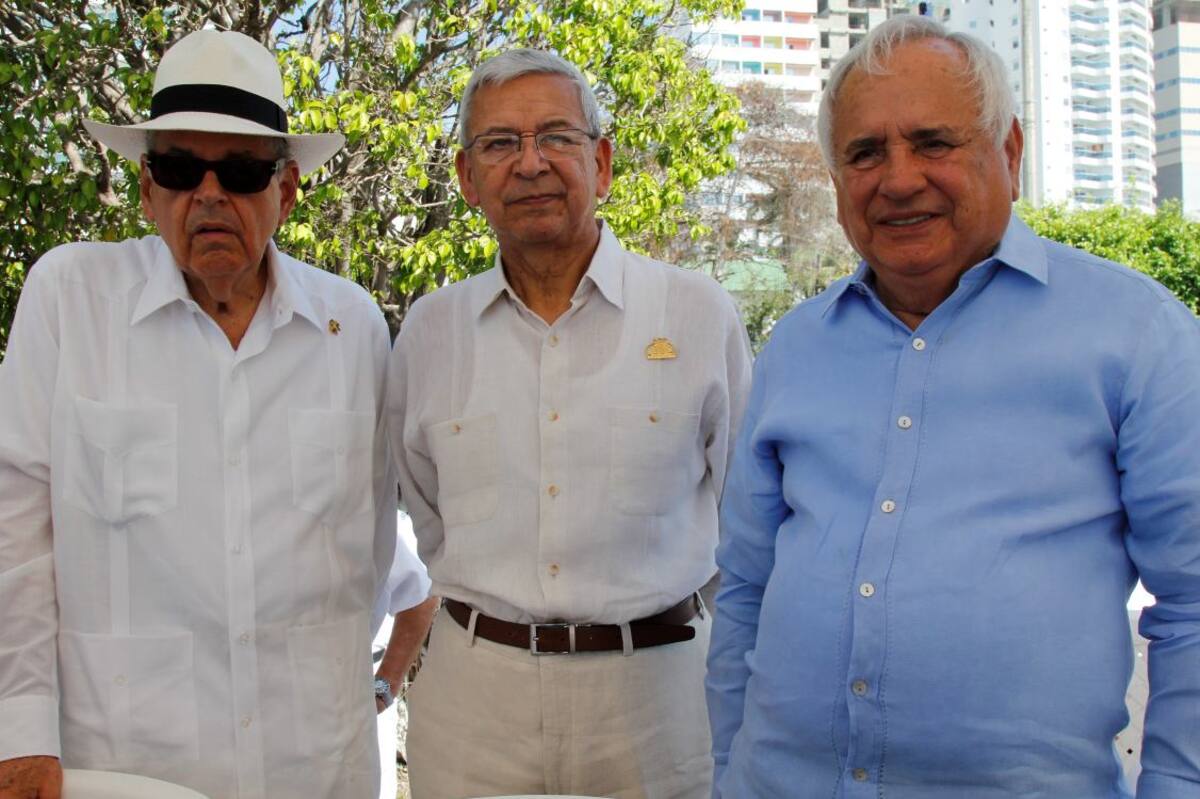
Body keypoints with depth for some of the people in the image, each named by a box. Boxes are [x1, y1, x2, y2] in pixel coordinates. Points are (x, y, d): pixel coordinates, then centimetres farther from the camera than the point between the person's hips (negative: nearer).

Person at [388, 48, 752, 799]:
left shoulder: (700, 313, -4)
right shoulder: (429, 329, 3)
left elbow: (744, 512, 6)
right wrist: (493, 600, 12)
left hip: (654, 688, -1)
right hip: (474, 691, 2)